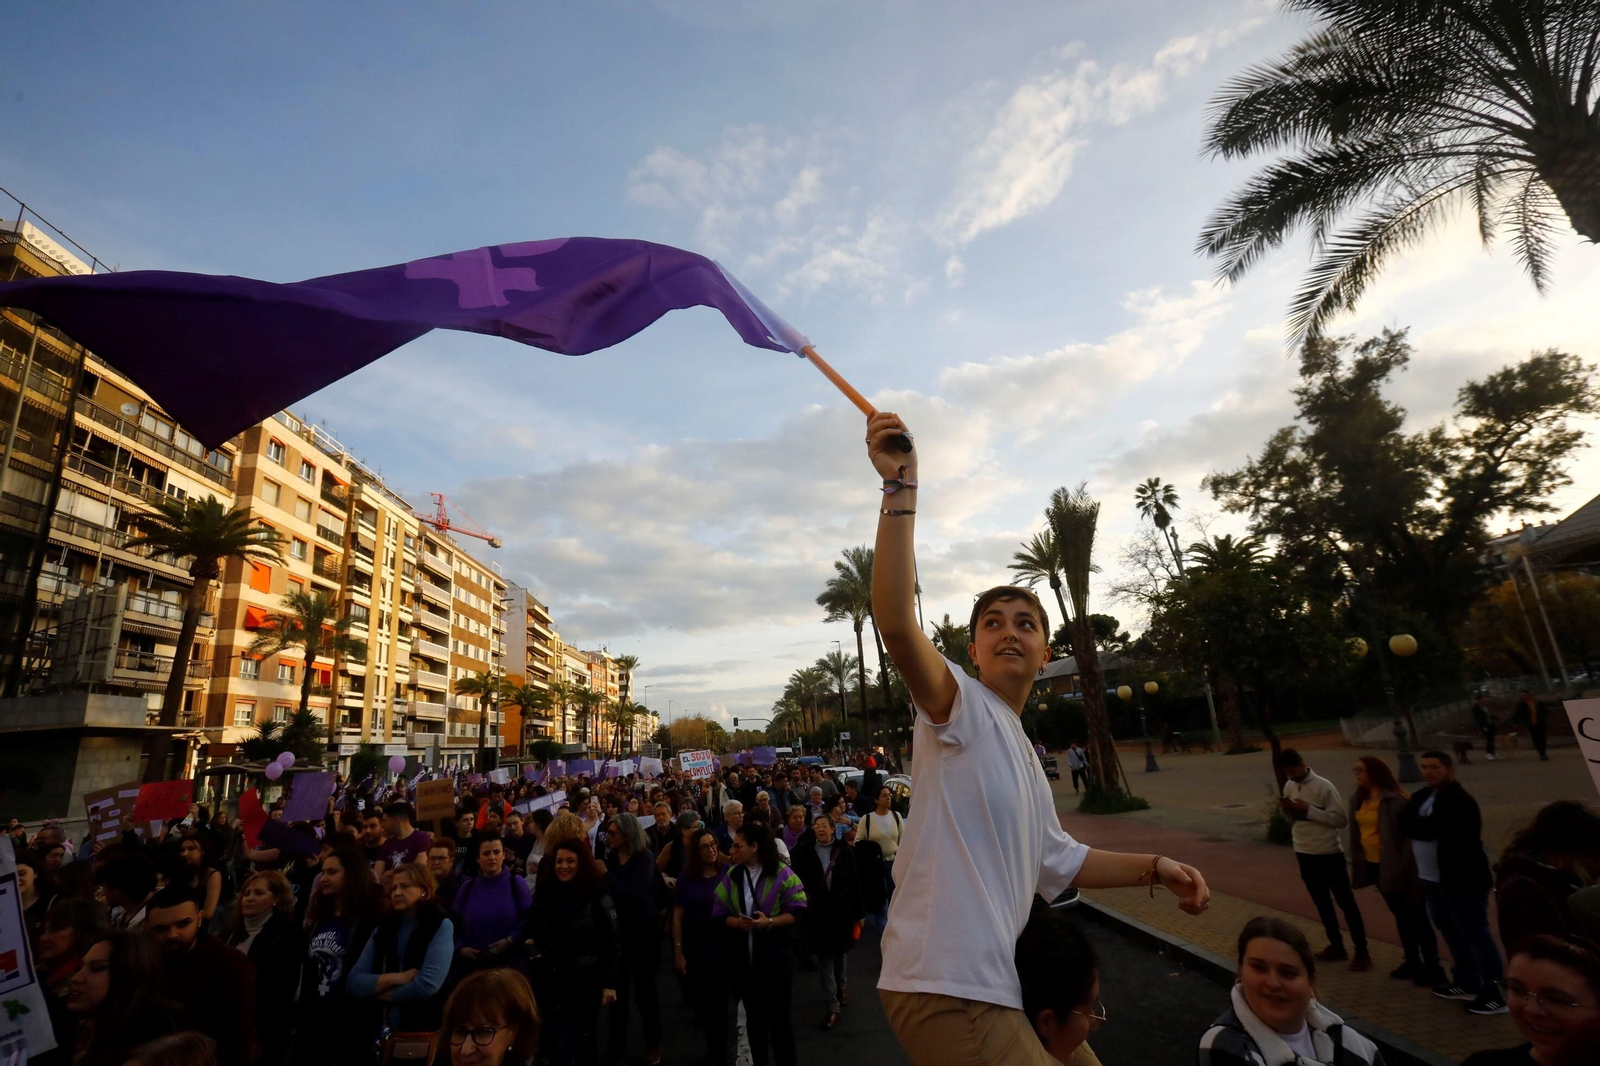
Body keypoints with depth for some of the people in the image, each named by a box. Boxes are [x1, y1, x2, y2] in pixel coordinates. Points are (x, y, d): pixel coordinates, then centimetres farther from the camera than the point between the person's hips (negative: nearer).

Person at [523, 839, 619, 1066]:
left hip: (586, 983, -3)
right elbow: (529, 932, 17)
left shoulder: (597, 897, -12)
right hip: (552, 983, 3)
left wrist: (610, 983, -11)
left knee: (585, 1042, 14)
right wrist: (529, 943, -5)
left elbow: (613, 942, -10)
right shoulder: (543, 896, 3)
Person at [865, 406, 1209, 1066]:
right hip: (947, 989, -9)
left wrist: (1154, 868, 18)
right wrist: (900, 488, -35)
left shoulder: (1022, 755, 18)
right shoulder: (960, 706, -10)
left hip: (988, 986, 9)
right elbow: (895, 622, -30)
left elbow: (1057, 862, 29)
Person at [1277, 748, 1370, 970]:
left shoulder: (1324, 786, -16)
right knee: (1321, 902, 16)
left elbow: (1341, 819, -16)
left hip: (1329, 853, -6)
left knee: (1346, 903, 5)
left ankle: (1362, 952, 15)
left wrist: (1308, 810, -23)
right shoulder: (1289, 786, 2)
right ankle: (1336, 946, 29)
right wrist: (1288, 810, -10)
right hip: (1304, 853, 6)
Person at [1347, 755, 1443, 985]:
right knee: (1401, 915, 20)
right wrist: (1357, 863, 12)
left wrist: (1406, 867, -20)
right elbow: (1357, 832, 11)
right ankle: (1413, 963, 32)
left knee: (1416, 916, 4)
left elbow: (1409, 834, -18)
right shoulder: (1358, 798, 5)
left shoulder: (1394, 800, -19)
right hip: (1373, 865, 8)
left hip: (1393, 866, -8)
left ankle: (1432, 969, 16)